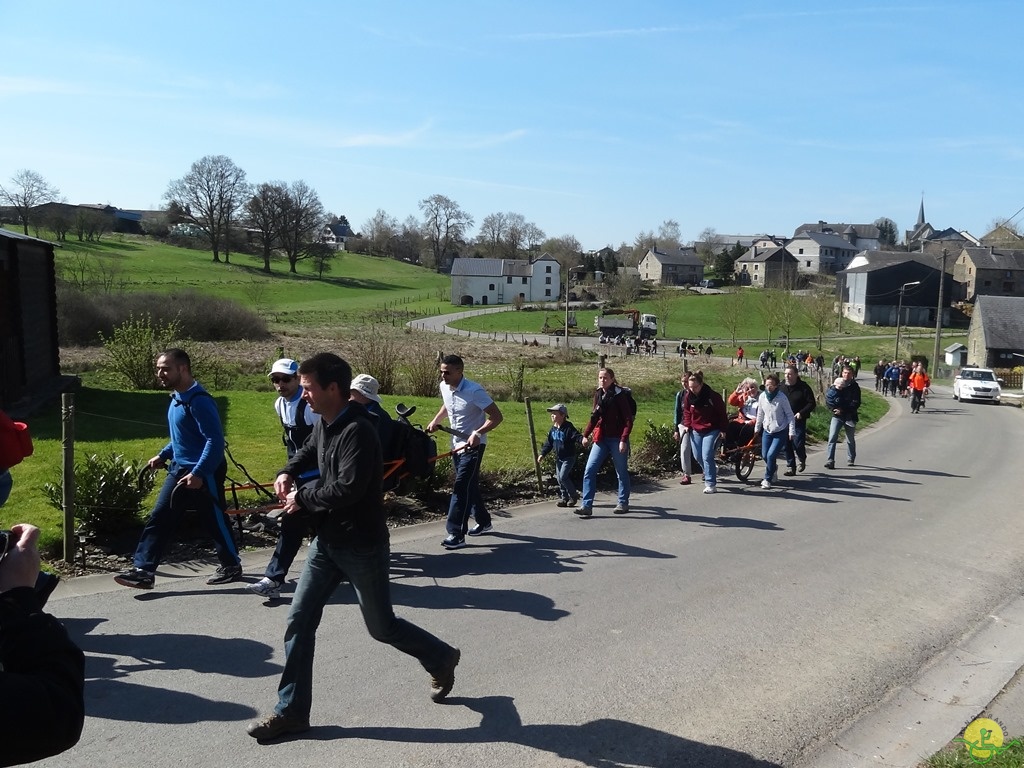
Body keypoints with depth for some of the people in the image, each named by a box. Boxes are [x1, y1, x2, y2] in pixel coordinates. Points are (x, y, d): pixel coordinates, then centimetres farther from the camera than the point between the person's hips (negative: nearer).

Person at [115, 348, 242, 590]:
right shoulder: (177, 398, 9)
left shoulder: (199, 401, -21)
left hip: (204, 472, -9)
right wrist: (163, 455, 15)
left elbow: (215, 440, -26)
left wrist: (198, 473, -30)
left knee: (215, 521, 5)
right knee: (159, 519, 5)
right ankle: (143, 570, 9)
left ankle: (232, 566, 23)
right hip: (179, 469, 9)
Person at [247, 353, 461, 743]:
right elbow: (309, 450, 26)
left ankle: (441, 658, 35)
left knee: (381, 626, 9)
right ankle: (292, 711, 20)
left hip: (362, 547, -8)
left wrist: (302, 498, -19)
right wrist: (287, 473, 7)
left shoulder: (358, 431, -25)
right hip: (327, 542, 8)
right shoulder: (323, 424, 3)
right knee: (299, 622, 6)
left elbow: (348, 488, -35)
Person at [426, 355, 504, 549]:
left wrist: (478, 433, -35)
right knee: (470, 485, 17)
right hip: (457, 443, 8)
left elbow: (497, 416, -23)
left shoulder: (474, 391, -24)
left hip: (473, 445, -8)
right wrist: (436, 420, 6)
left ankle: (457, 534, -9)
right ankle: (483, 521, 35)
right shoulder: (444, 387, -2)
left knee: (461, 487, -13)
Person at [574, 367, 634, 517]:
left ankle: (623, 503, 25)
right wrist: (586, 435, 10)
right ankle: (586, 506, -3)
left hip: (617, 439, -5)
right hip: (600, 438, 6)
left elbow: (628, 420, -12)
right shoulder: (598, 394, 8)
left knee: (622, 472, 9)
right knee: (589, 471, -5)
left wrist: (624, 440, -19)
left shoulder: (620, 395, -10)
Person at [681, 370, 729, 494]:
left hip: (712, 430, -5)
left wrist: (723, 429, -7)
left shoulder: (713, 396, -17)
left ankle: (711, 484, -6)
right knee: (698, 456, 11)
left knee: (707, 456, -13)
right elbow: (687, 411, 11)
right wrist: (687, 425, 0)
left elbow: (722, 413, -8)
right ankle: (712, 470, 40)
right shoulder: (689, 396, -4)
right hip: (696, 430, 5)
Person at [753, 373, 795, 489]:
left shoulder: (782, 397, -16)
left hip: (780, 432, -5)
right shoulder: (762, 397, -4)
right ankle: (773, 468, 42)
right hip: (767, 431, 5)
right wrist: (757, 428, 16)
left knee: (771, 455, -13)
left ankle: (767, 479, 6)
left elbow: (789, 414, -9)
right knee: (765, 455, 9)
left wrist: (791, 431, -13)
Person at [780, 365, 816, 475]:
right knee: (787, 445, 3)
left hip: (798, 421, -4)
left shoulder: (803, 387, -6)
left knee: (798, 443, -8)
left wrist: (801, 413, -17)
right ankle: (791, 467, 13)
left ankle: (802, 459, 23)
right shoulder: (781, 386, 5)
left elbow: (812, 403, -4)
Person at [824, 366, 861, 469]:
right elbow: (828, 400, 3)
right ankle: (830, 461, -13)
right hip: (837, 416, 1)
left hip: (850, 417, 0)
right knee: (832, 438, -12)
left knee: (850, 439, 14)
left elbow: (856, 403, -9)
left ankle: (850, 460, 32)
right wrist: (833, 409, -15)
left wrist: (843, 410, -18)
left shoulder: (854, 387, -2)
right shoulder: (835, 386, 3)